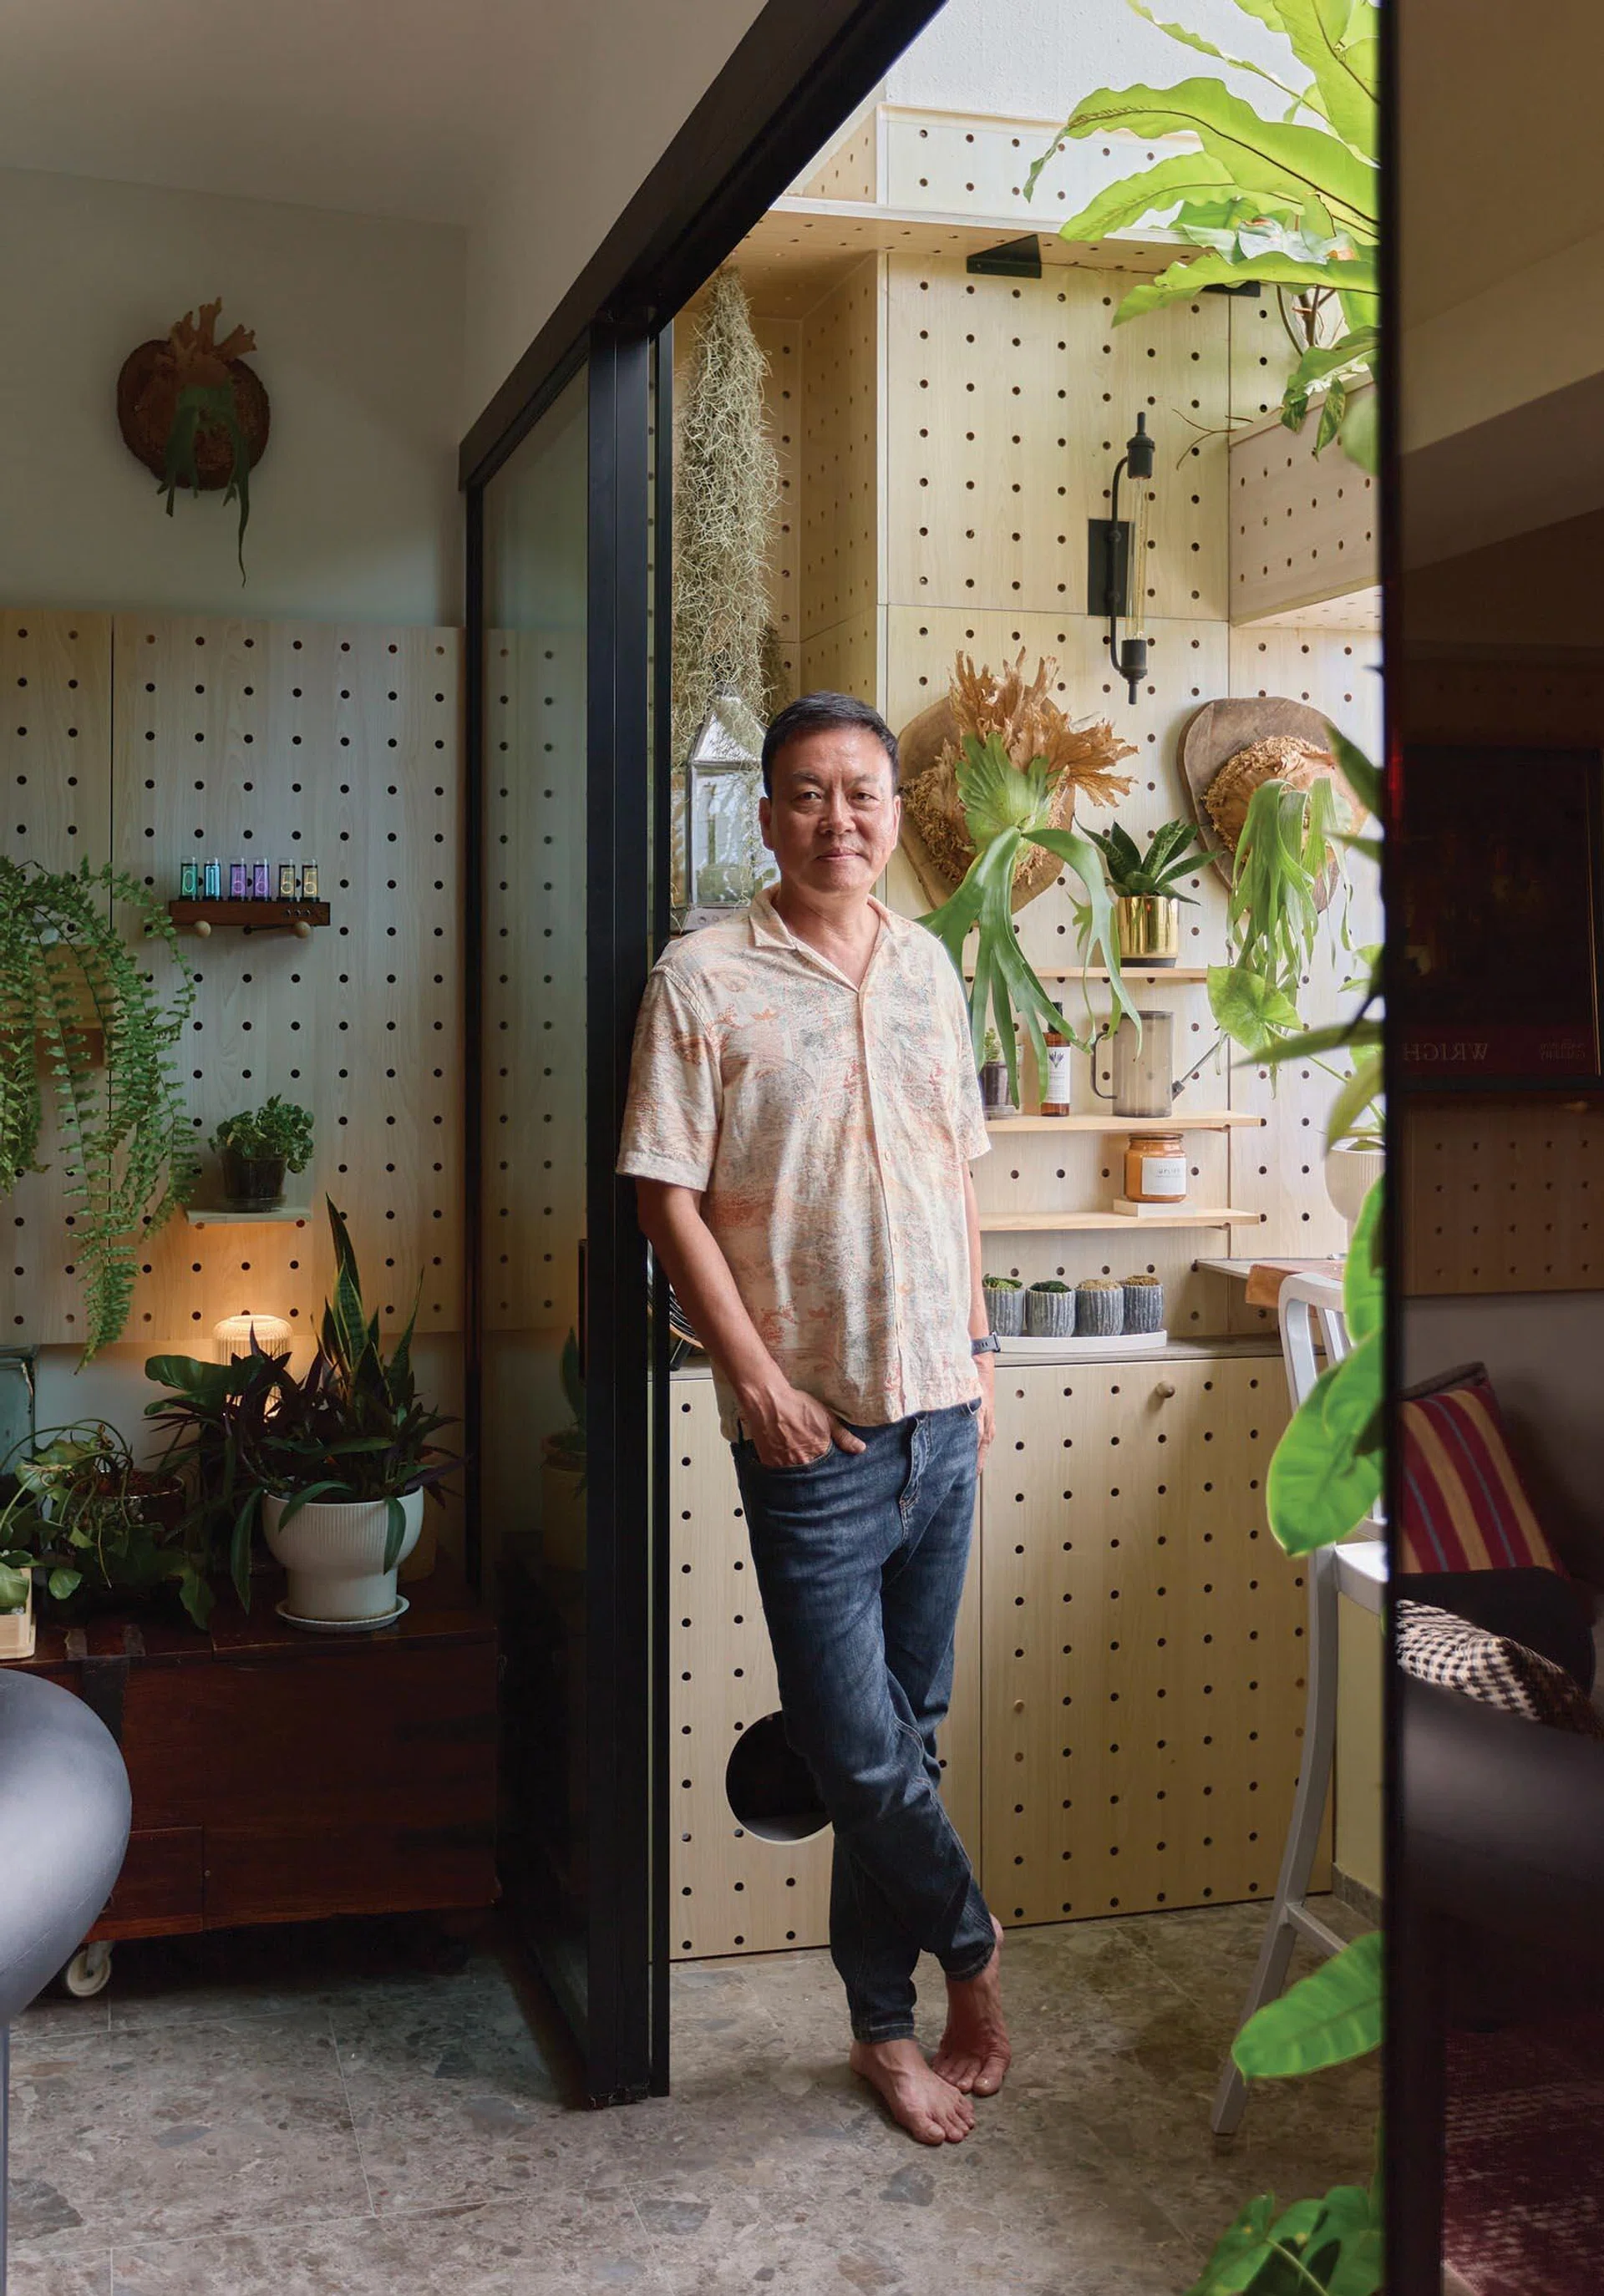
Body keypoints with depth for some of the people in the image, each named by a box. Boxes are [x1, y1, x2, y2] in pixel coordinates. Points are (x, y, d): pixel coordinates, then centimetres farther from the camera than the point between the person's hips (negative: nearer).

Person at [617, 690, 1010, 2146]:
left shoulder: (927, 968, 9)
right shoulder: (704, 978, -7)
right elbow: (668, 1195, -9)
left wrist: (977, 1347, 12)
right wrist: (756, 1374, -13)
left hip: (939, 1410, 5)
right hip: (812, 1426, -5)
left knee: (905, 1732, 13)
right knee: (858, 1746, -1)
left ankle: (887, 2020, 27)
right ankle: (971, 1947, 26)